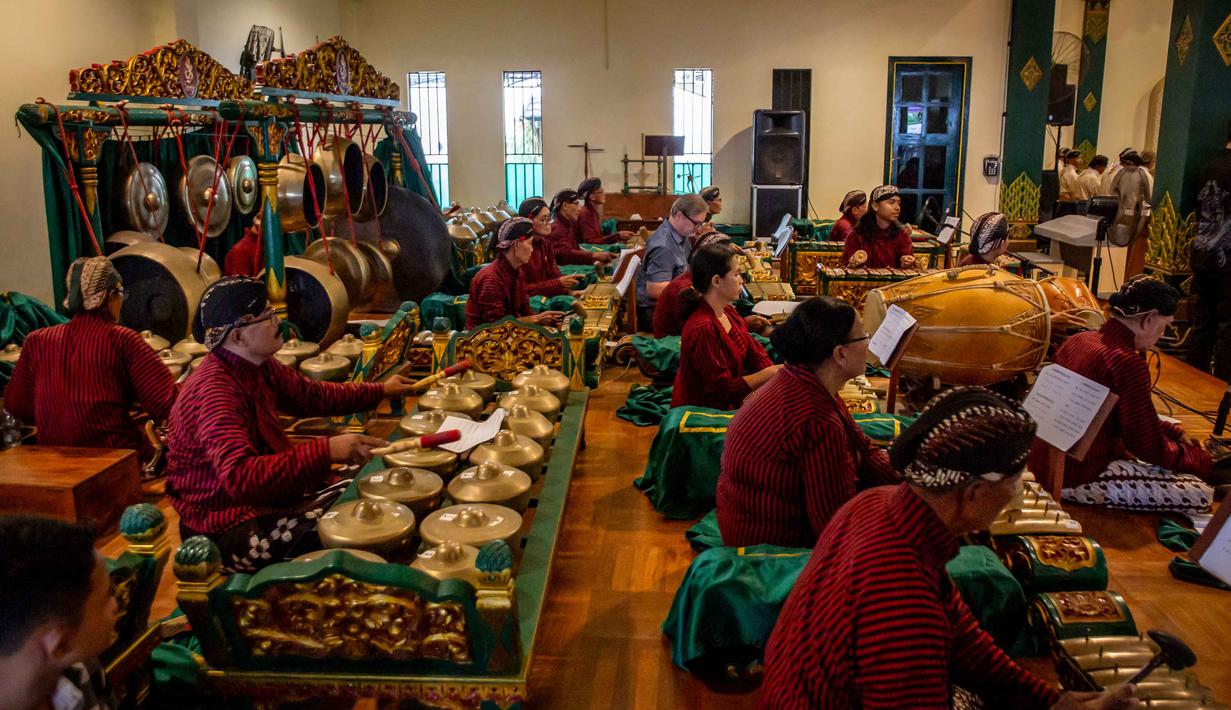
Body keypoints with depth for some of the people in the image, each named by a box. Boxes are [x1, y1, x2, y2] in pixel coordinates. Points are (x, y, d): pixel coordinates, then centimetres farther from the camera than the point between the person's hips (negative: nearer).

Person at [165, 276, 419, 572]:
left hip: (263, 496, 10)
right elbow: (239, 477, -40)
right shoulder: (214, 391, -28)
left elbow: (311, 395, 17)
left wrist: (380, 390, 15)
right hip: (227, 529, -9)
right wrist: (326, 451, -45)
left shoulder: (260, 367, 1)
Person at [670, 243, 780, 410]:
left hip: (727, 405, 8)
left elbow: (755, 353, 5)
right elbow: (724, 388, -22)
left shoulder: (729, 313, 3)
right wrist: (770, 373, -19)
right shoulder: (703, 329, -26)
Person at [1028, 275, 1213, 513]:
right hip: (1078, 476, -10)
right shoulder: (1127, 362, -21)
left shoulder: (1079, 340, 5)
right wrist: (1201, 460, 4)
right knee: (1201, 495, -6)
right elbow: (1151, 448, -13)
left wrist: (1175, 432, 17)